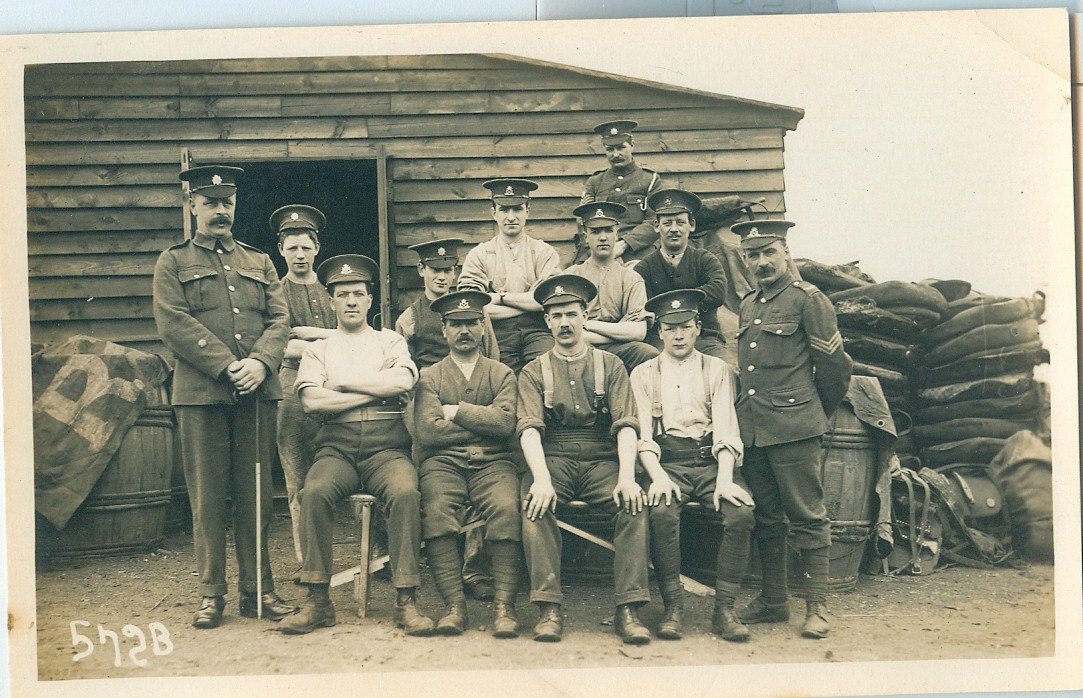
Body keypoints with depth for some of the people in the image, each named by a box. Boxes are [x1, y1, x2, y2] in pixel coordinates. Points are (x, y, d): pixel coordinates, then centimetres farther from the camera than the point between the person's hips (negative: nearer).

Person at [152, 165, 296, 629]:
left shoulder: (259, 263, 18)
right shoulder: (173, 264, 9)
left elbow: (278, 320, 8)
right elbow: (174, 324, -5)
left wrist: (260, 363, -12)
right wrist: (227, 366, -15)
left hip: (257, 394, 3)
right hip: (200, 394, -2)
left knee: (256, 495, 6)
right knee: (208, 498, 1)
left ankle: (259, 590, 13)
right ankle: (211, 594, 10)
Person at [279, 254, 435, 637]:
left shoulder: (390, 342, 18)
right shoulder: (318, 350, 17)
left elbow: (402, 382, -4)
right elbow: (312, 400, -2)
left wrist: (343, 383, 0)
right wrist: (376, 392, -2)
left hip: (387, 447, 0)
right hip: (337, 448, 1)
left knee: (406, 492, -33)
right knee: (315, 492, -32)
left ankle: (406, 601, -27)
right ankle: (318, 601, -23)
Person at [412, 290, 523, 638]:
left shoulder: (502, 374, 16)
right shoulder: (430, 377, 15)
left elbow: (505, 422, -4)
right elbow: (426, 432, -2)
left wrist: (456, 411, -1)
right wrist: (482, 421, -1)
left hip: (493, 462, 0)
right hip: (443, 463, 0)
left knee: (507, 508, -32)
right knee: (436, 511, -32)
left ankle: (504, 605, -27)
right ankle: (454, 605, -26)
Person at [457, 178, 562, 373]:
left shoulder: (544, 253, 13)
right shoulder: (479, 255, 11)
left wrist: (501, 297, -2)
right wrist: (529, 302, -2)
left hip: (537, 330, 0)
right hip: (498, 333, 0)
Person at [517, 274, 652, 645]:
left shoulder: (610, 365, 11)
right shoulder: (534, 372, 10)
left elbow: (626, 425, -1)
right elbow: (529, 429, -5)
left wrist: (626, 476, -19)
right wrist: (541, 478, -24)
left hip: (602, 459, 0)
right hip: (554, 459, 0)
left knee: (635, 503, -29)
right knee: (534, 503, -32)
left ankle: (628, 609, -26)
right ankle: (549, 608, -29)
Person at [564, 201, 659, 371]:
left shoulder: (631, 279, 13)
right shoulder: (569, 276, 11)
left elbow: (638, 332, -1)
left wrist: (589, 324, -2)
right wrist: (619, 331, -3)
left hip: (617, 351, 2)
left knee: (651, 356, -31)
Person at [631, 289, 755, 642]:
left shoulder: (718, 369, 13)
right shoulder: (643, 374, 13)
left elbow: (727, 431, 2)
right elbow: (643, 435, 3)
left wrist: (724, 479, -15)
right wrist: (657, 476, -16)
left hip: (711, 460, 1)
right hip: (667, 462, -1)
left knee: (741, 513, -29)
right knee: (661, 512, -33)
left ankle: (724, 608, -18)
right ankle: (673, 606, -20)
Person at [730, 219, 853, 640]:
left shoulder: (808, 299, -4)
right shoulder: (747, 306, 16)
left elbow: (834, 365, 0)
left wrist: (815, 414, 10)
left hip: (793, 430, -6)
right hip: (752, 429, 7)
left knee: (807, 517, -1)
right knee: (765, 518, 12)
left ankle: (816, 608, 5)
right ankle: (773, 600, 22)